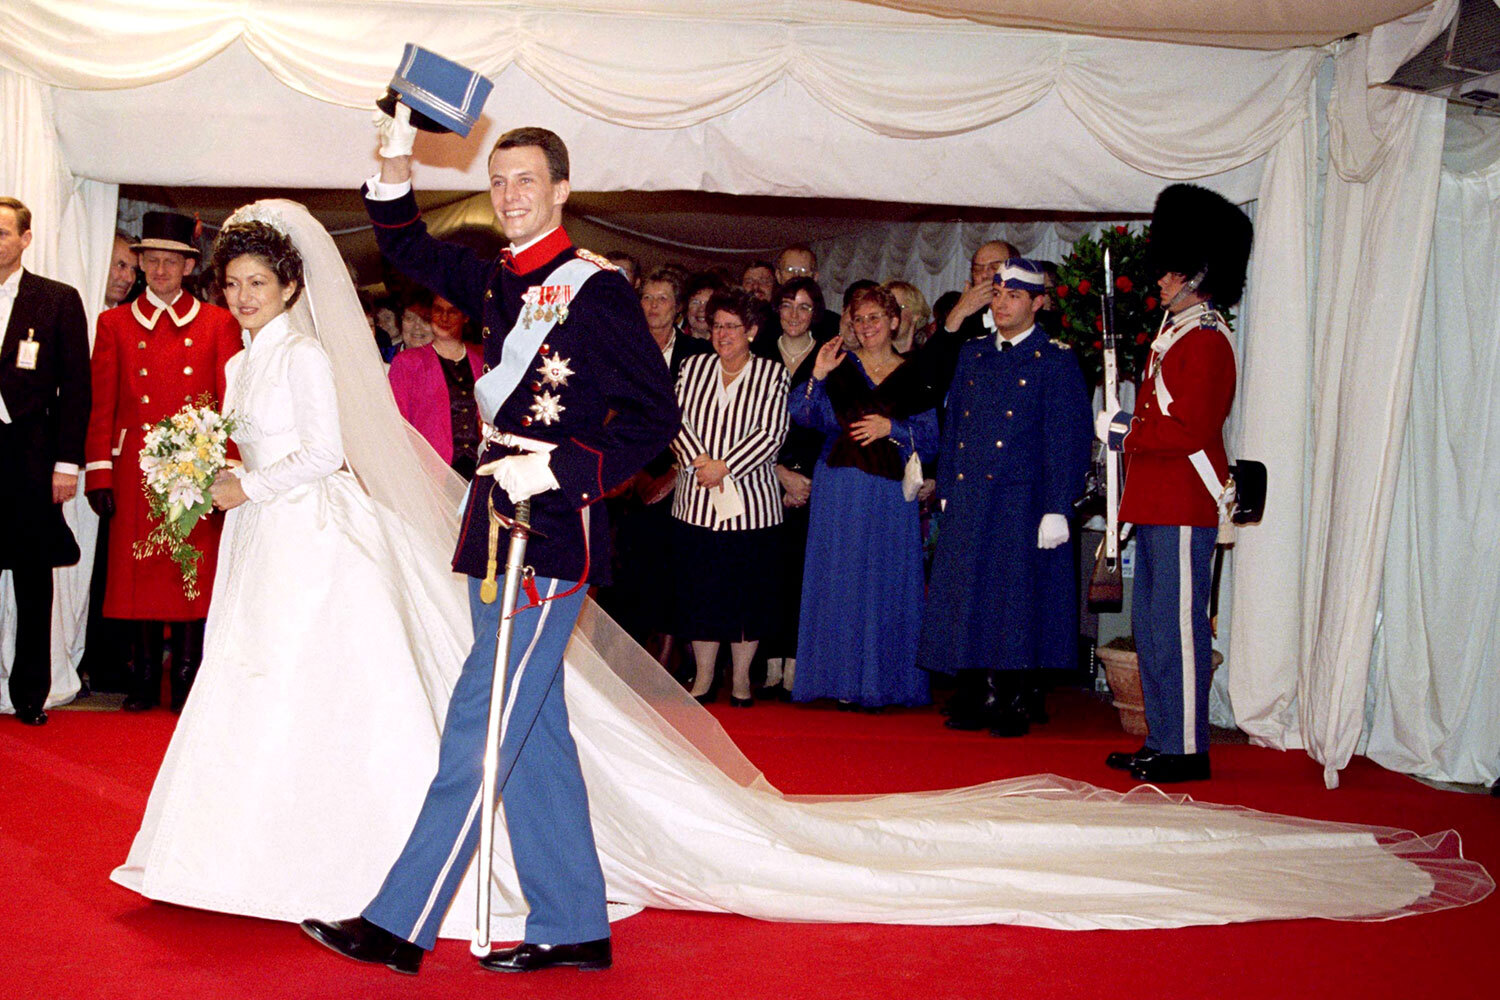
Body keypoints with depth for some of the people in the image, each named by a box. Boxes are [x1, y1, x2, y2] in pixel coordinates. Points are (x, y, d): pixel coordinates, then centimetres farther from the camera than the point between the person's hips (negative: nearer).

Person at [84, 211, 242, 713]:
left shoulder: (219, 324, 8)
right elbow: (101, 406, 7)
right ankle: (144, 678, 12)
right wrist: (99, 474, 0)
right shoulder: (114, 323, 11)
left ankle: (187, 678, 9)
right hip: (136, 472, 1)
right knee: (139, 572, 2)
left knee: (195, 573, -1)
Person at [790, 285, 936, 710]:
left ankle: (881, 682, 8)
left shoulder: (913, 376, 7)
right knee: (839, 580, 0)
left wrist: (891, 428, -11)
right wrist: (817, 377, -15)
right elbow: (804, 416, 0)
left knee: (885, 584, 0)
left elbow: (931, 436, 5)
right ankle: (842, 677, 6)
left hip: (890, 493, 0)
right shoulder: (840, 364, 8)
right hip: (839, 490, 0)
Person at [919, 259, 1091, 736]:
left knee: (1018, 599, -2)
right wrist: (946, 493, 12)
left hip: (1023, 503, -5)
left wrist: (1056, 511, -13)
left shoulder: (1056, 362, -2)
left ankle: (1019, 703, 9)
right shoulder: (972, 355, 15)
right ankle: (976, 699, 16)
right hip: (969, 505, 5)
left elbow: (1069, 441, -7)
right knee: (968, 597, 7)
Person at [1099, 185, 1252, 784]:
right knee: (1150, 623, 13)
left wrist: (1125, 432, -12)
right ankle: (1162, 741, 22)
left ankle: (1187, 750, 0)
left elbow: (1192, 431, -20)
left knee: (1178, 626, -6)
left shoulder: (1206, 341, -13)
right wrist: (1128, 434, 9)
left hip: (1184, 508, -10)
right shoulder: (1175, 334, 18)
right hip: (1156, 505, 10)